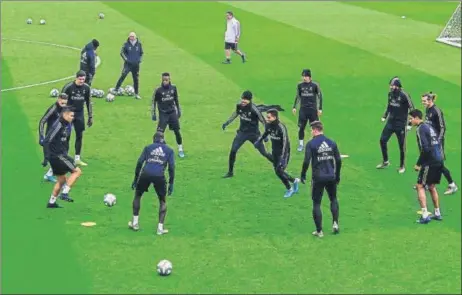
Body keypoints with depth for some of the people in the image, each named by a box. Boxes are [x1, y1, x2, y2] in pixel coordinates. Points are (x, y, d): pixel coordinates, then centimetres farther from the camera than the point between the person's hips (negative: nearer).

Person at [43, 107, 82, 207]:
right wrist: (47, 156, -24)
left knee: (61, 180, 16)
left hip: (61, 155, 10)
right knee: (77, 171, -9)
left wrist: (66, 155, 24)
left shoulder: (66, 125, 12)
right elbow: (47, 141, -21)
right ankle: (64, 193, -11)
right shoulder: (58, 126, -17)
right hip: (57, 156, -10)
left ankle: (51, 202, 21)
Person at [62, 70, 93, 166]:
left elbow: (89, 102, 9)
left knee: (79, 136, 6)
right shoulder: (68, 87, -15)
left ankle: (77, 159, 15)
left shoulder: (86, 88, -2)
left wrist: (90, 117, 10)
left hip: (80, 113, 4)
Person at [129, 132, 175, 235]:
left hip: (145, 174, 1)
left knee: (137, 195, 25)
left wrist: (135, 179, 14)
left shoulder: (148, 147, 17)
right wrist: (171, 184, 10)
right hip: (159, 176, -1)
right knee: (162, 201, 18)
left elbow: (139, 163, 9)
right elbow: (171, 167, 7)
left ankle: (135, 223, 25)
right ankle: (160, 227, 8)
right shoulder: (169, 150, 16)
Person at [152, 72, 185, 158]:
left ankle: (180, 149, 19)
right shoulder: (158, 90, -13)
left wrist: (179, 110, 14)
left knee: (177, 131, 6)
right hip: (163, 113, -3)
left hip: (172, 112, 3)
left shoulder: (173, 88, -3)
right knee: (160, 132, -9)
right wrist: (153, 114, -3)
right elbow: (154, 101, -3)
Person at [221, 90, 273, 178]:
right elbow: (235, 114, 14)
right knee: (233, 150, -8)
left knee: (264, 153, 2)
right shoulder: (239, 106, -9)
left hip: (254, 133, -4)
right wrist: (226, 123, 12)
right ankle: (230, 172, 6)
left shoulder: (254, 109, -24)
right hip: (242, 132, 4)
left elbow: (263, 121, -17)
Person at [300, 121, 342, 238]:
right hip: (331, 177, 4)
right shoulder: (331, 143, 4)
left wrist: (303, 175, -1)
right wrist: (337, 176, 17)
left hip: (318, 178, -4)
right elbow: (338, 160, 5)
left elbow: (306, 161, -14)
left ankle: (319, 231, 7)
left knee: (316, 204, 7)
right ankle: (335, 223, 10)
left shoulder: (311, 144, -9)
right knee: (333, 199, 23)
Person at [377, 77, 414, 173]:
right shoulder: (390, 94, 2)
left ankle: (402, 166, 20)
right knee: (382, 140, 4)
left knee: (402, 145, 4)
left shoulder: (404, 95, -17)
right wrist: (385, 116, 15)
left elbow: (411, 108, -12)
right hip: (391, 122, 6)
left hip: (401, 124, -6)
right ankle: (385, 162, 21)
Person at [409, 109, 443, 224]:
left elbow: (425, 149, -20)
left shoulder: (421, 129, -11)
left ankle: (425, 215, -11)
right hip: (439, 161, 9)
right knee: (432, 187, 20)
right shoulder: (429, 127, 17)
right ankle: (437, 214, 25)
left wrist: (418, 164, -12)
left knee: (420, 186, -3)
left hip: (430, 162, -9)